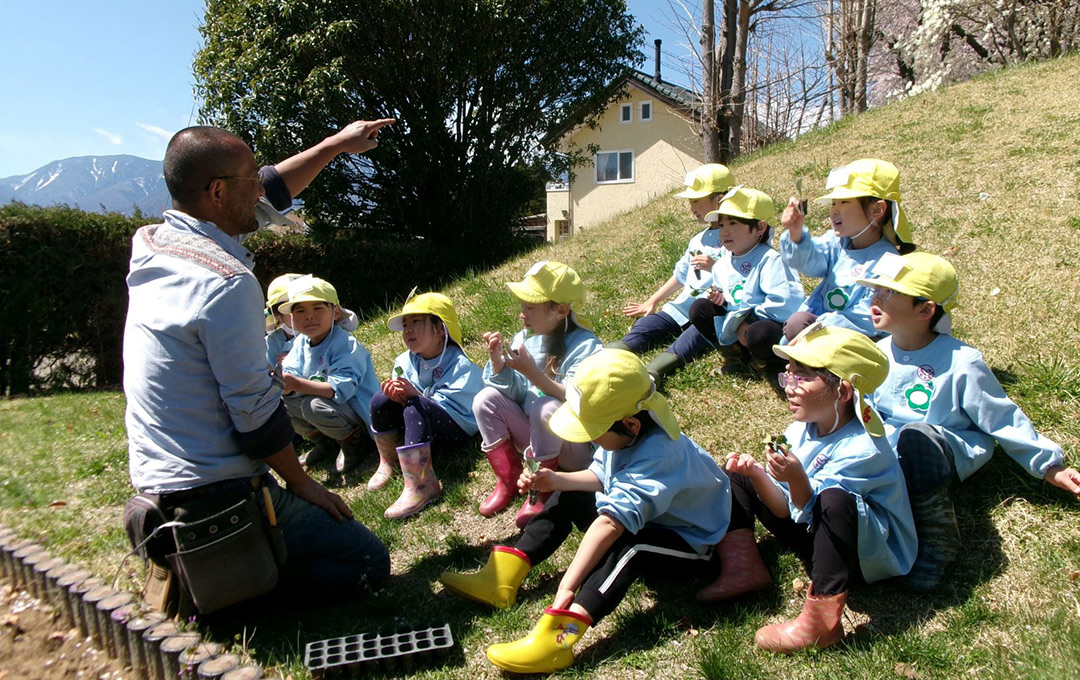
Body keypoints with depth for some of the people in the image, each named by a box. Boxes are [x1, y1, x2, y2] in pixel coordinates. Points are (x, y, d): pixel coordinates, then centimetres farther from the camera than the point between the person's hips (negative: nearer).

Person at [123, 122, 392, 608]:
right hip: (214, 491, -9)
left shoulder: (151, 245, 3)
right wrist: (303, 484, -4)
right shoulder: (226, 282, -24)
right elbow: (254, 409, -20)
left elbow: (267, 196, 15)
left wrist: (337, 144, 21)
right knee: (369, 560, 1)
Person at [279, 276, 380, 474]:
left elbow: (340, 389, -33)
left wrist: (297, 384, -40)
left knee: (314, 405, -32)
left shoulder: (345, 345, -20)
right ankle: (326, 444, 11)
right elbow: (290, 375, -7)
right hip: (330, 405, 8)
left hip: (359, 412, -8)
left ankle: (355, 442, -6)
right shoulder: (301, 343, 3)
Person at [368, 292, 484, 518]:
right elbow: (404, 397, 2)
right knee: (380, 400, -16)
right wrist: (396, 395, -23)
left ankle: (420, 486, -37)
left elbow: (454, 410, -25)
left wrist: (414, 395, -34)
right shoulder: (405, 361, 3)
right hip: (423, 427, 6)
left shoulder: (460, 366, -16)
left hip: (456, 430, -6)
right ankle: (389, 462, 2)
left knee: (415, 407, -35)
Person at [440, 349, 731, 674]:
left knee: (629, 542, -39)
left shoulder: (657, 455, -37)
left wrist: (567, 587, -48)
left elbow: (609, 524, -44)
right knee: (568, 498, 3)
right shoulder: (627, 433, -12)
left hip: (690, 542, -9)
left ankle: (556, 638, -50)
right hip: (644, 517, 9)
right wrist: (556, 480, -11)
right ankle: (501, 580, -4)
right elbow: (600, 476, 5)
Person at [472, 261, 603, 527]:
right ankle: (509, 482, 0)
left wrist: (532, 373, -35)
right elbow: (513, 392, -2)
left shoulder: (585, 347, -19)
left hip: (577, 445, -6)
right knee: (487, 398, -12)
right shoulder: (526, 337, -1)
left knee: (546, 408, -34)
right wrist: (497, 360, -18)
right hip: (534, 436, 6)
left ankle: (542, 493, -12)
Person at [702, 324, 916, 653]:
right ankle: (743, 569, -8)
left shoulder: (862, 449, -25)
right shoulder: (801, 429, -3)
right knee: (736, 476, 5)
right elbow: (786, 510, -6)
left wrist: (796, 479, -47)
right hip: (818, 538, 8)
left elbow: (808, 511, -28)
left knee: (835, 500, -42)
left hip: (873, 556, -8)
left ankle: (820, 622, -32)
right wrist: (756, 474, -23)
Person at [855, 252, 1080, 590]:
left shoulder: (960, 363, -11)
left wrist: (1049, 464, -2)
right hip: (889, 458, 4)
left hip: (947, 454, -3)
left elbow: (1002, 419, -4)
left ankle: (938, 537, -25)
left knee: (915, 434, -39)